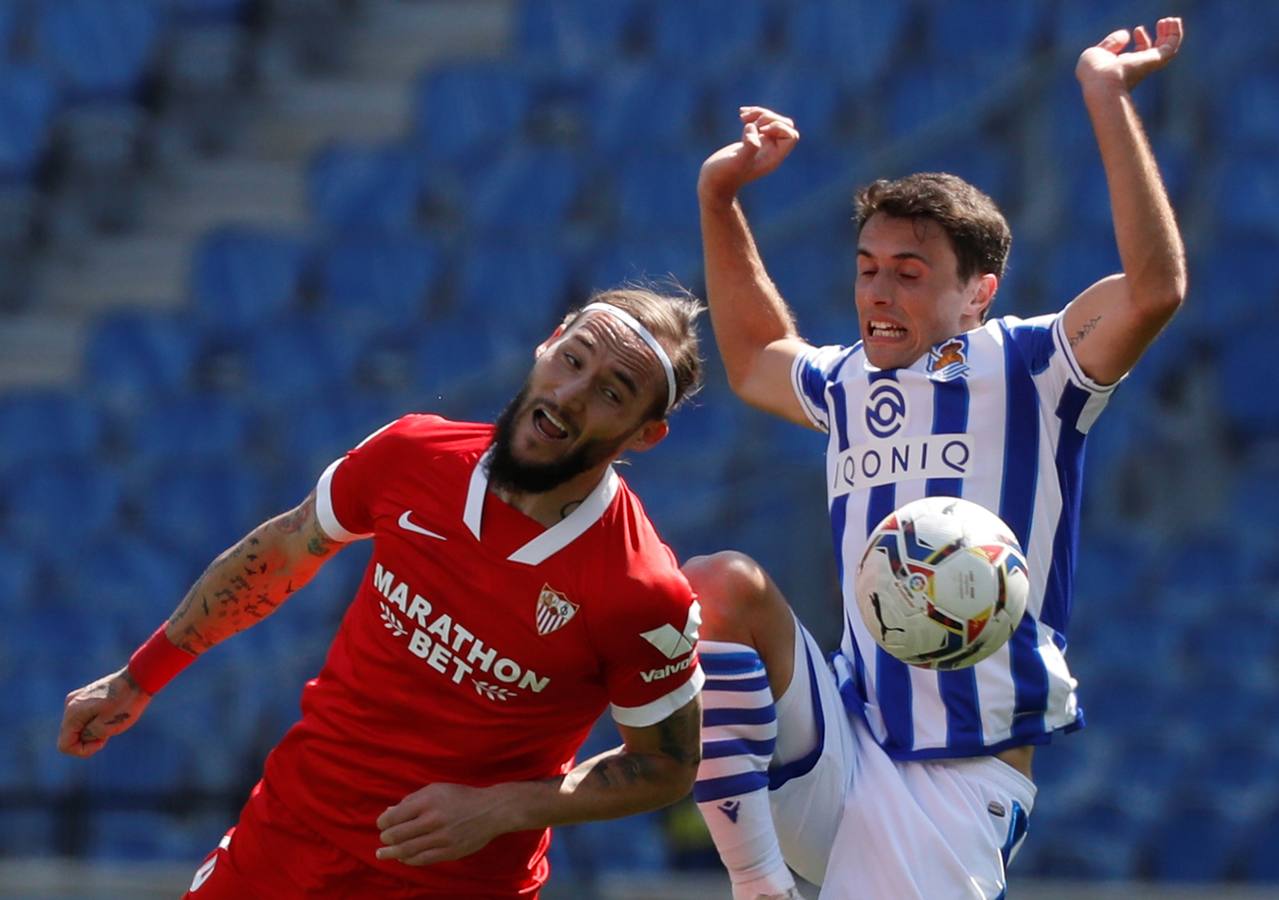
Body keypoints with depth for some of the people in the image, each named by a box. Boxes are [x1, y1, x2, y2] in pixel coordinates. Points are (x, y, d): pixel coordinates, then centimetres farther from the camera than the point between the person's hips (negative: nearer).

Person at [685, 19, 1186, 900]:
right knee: (717, 586, -18)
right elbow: (755, 358, 40)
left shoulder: (1023, 368, -3)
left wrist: (1107, 95, -21)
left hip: (959, 785, -5)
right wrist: (720, 201, 31)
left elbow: (1154, 289, -21)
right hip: (843, 752, 5)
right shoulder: (850, 383, 16)